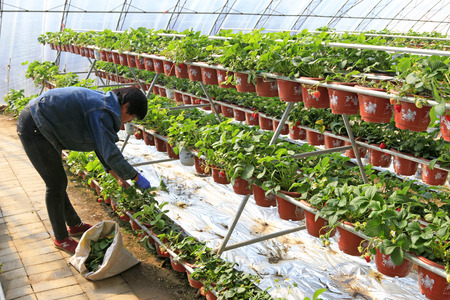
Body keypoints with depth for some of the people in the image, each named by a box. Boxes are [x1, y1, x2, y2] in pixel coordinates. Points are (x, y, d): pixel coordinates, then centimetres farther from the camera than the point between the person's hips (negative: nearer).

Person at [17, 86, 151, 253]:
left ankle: (75, 225, 35)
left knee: (57, 181, 20)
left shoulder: (102, 103, 10)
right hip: (34, 128, -10)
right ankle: (61, 239, 13)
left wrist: (118, 177, 18)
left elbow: (102, 148, 18)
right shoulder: (102, 111, -22)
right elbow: (110, 153, -24)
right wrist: (137, 178, -14)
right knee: (56, 184, -2)